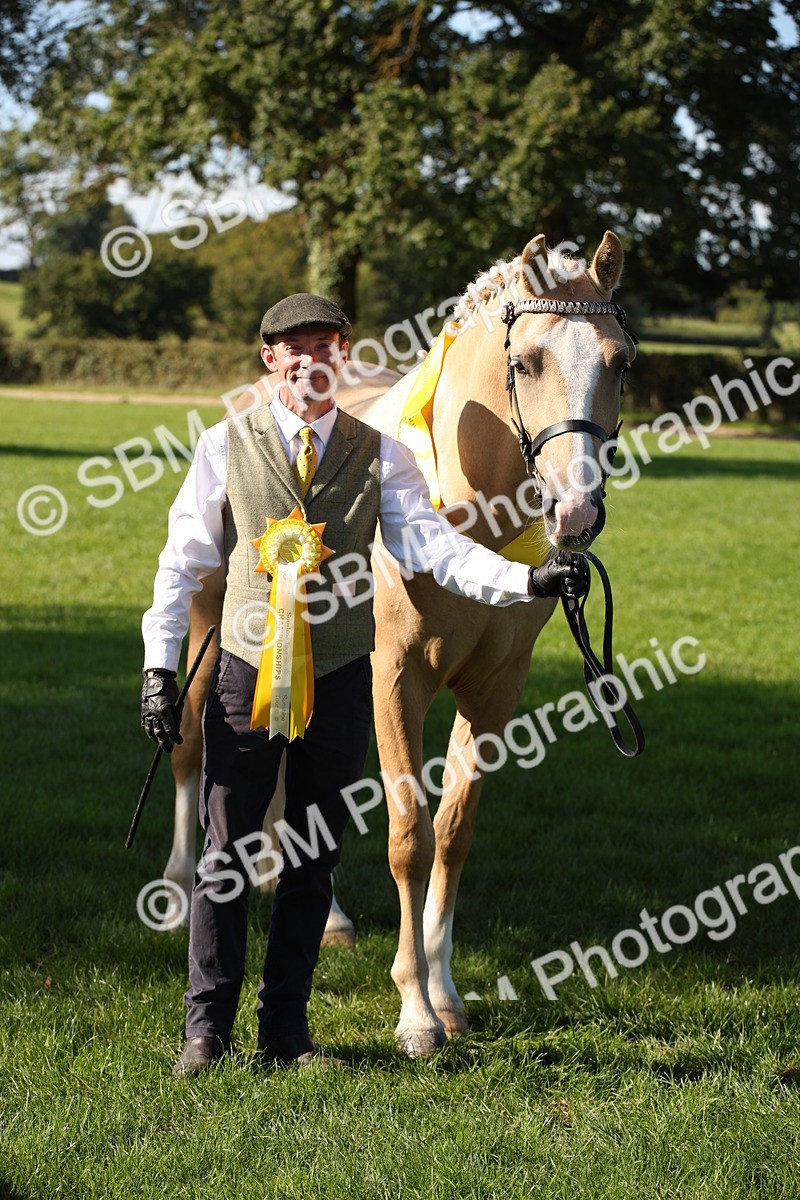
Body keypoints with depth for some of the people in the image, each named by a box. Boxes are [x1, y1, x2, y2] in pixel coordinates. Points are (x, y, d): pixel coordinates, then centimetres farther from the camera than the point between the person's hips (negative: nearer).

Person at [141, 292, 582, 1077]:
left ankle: (285, 1027, 19)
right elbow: (185, 561, 3)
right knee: (226, 854, 2)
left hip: (340, 678, 1)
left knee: (314, 858, 9)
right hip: (249, 669, -1)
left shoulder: (379, 456, 2)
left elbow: (432, 547, -9)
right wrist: (160, 665, -4)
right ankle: (208, 1025, 13)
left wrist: (526, 580, -24)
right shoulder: (225, 446, 1)